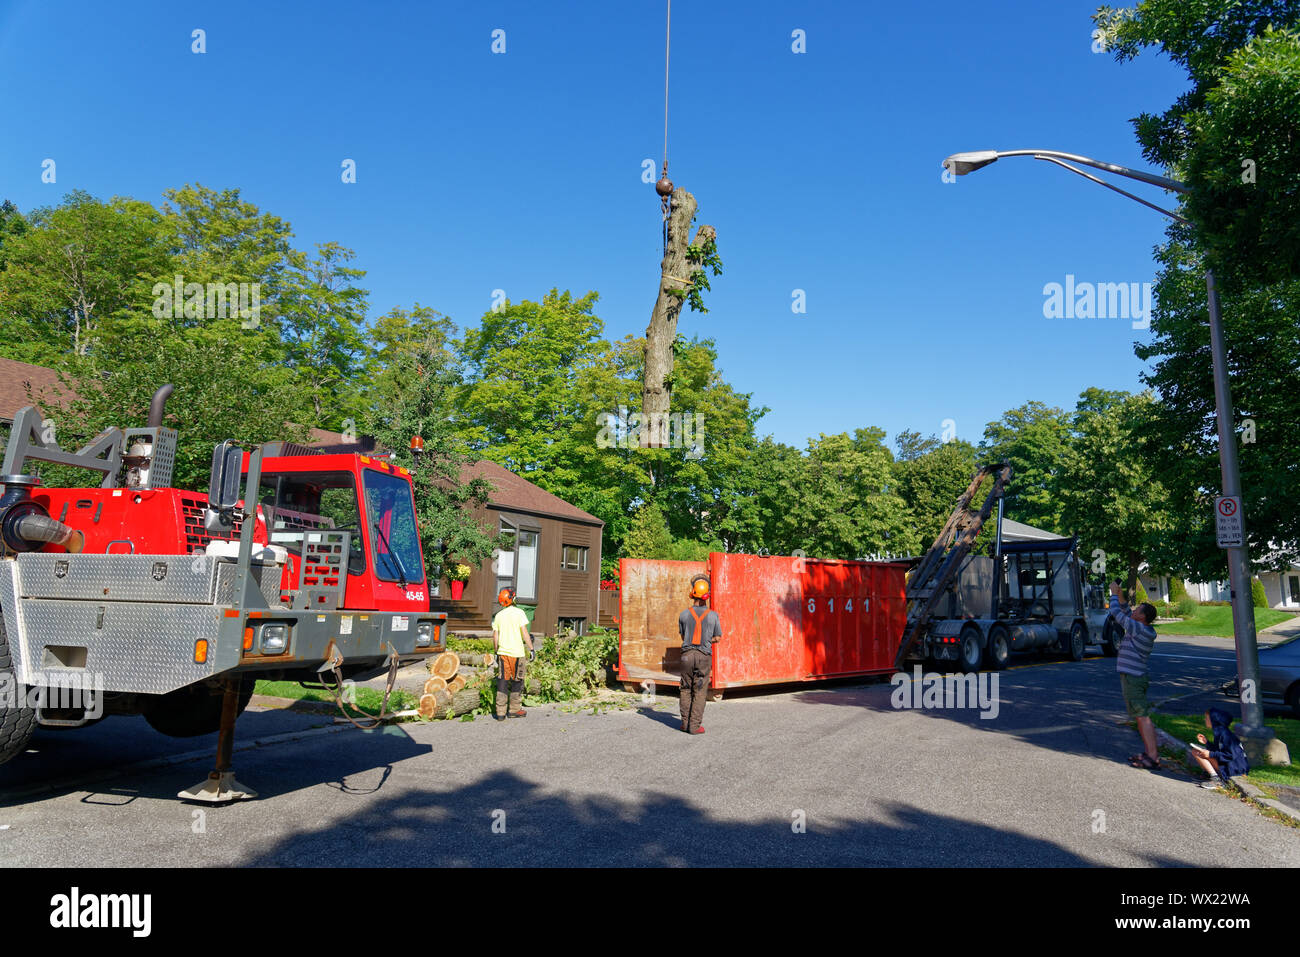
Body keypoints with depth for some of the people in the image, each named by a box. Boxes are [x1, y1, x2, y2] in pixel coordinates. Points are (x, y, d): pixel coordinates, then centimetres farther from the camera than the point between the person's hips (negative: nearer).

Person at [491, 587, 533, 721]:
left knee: (502, 681, 5)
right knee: (517, 681, 10)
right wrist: (531, 649, -6)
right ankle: (514, 710, 16)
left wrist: (496, 652, 19)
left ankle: (500, 712, 2)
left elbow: (495, 637, 9)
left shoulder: (498, 616, 6)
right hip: (517, 653, -4)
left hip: (503, 653, 4)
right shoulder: (519, 612, -7)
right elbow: (525, 633, -11)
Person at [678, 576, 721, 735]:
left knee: (686, 689, 13)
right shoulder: (713, 615, -4)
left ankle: (685, 723, 16)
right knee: (700, 692, 3)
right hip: (704, 656, -1)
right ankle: (694, 726, 1)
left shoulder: (684, 614, -1)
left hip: (687, 654, 1)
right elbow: (716, 638, 5)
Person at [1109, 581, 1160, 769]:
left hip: (1132, 678, -10)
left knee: (1143, 717, -9)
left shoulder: (1138, 629, -16)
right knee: (1141, 717, 15)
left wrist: (1114, 593, 1)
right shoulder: (1144, 630, 10)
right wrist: (1120, 595, 19)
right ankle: (1148, 751, 21)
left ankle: (1153, 757, -9)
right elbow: (1126, 613, 24)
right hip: (1135, 676, 10)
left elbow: (1116, 613, -12)